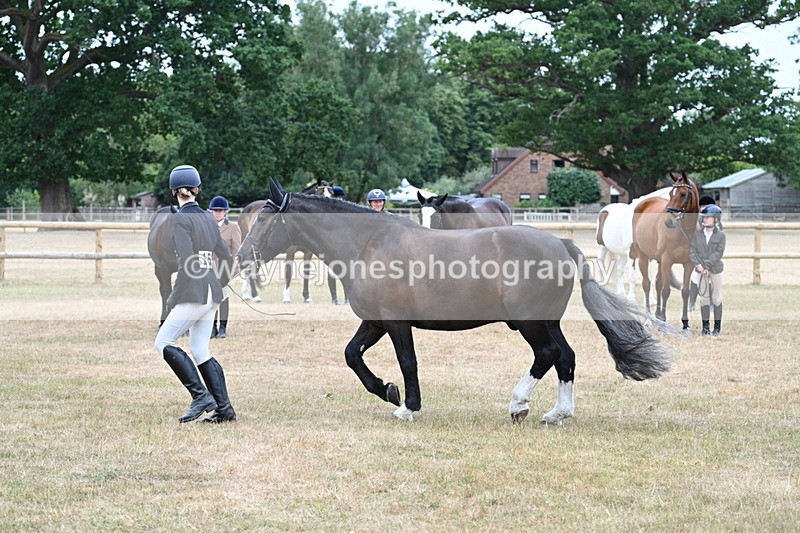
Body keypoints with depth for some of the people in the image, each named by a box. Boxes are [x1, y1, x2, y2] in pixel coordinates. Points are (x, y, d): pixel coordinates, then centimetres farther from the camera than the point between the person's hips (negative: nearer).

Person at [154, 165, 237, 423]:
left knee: (164, 343, -1)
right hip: (213, 295, 8)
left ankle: (201, 396, -9)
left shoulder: (181, 218, -9)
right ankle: (224, 409, 6)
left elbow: (188, 263, -18)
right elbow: (228, 259, 17)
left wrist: (174, 299, -12)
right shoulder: (209, 218, 14)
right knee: (201, 352, 11)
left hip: (194, 294, -8)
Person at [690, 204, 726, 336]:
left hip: (715, 269, -2)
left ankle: (717, 327, 9)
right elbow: (692, 250, -1)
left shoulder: (721, 235, -3)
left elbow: (719, 253, -10)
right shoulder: (697, 233, 3)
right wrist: (698, 264, -17)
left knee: (716, 298, 3)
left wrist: (706, 265, -19)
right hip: (701, 270, 2)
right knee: (704, 298, 5)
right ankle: (705, 327, 11)